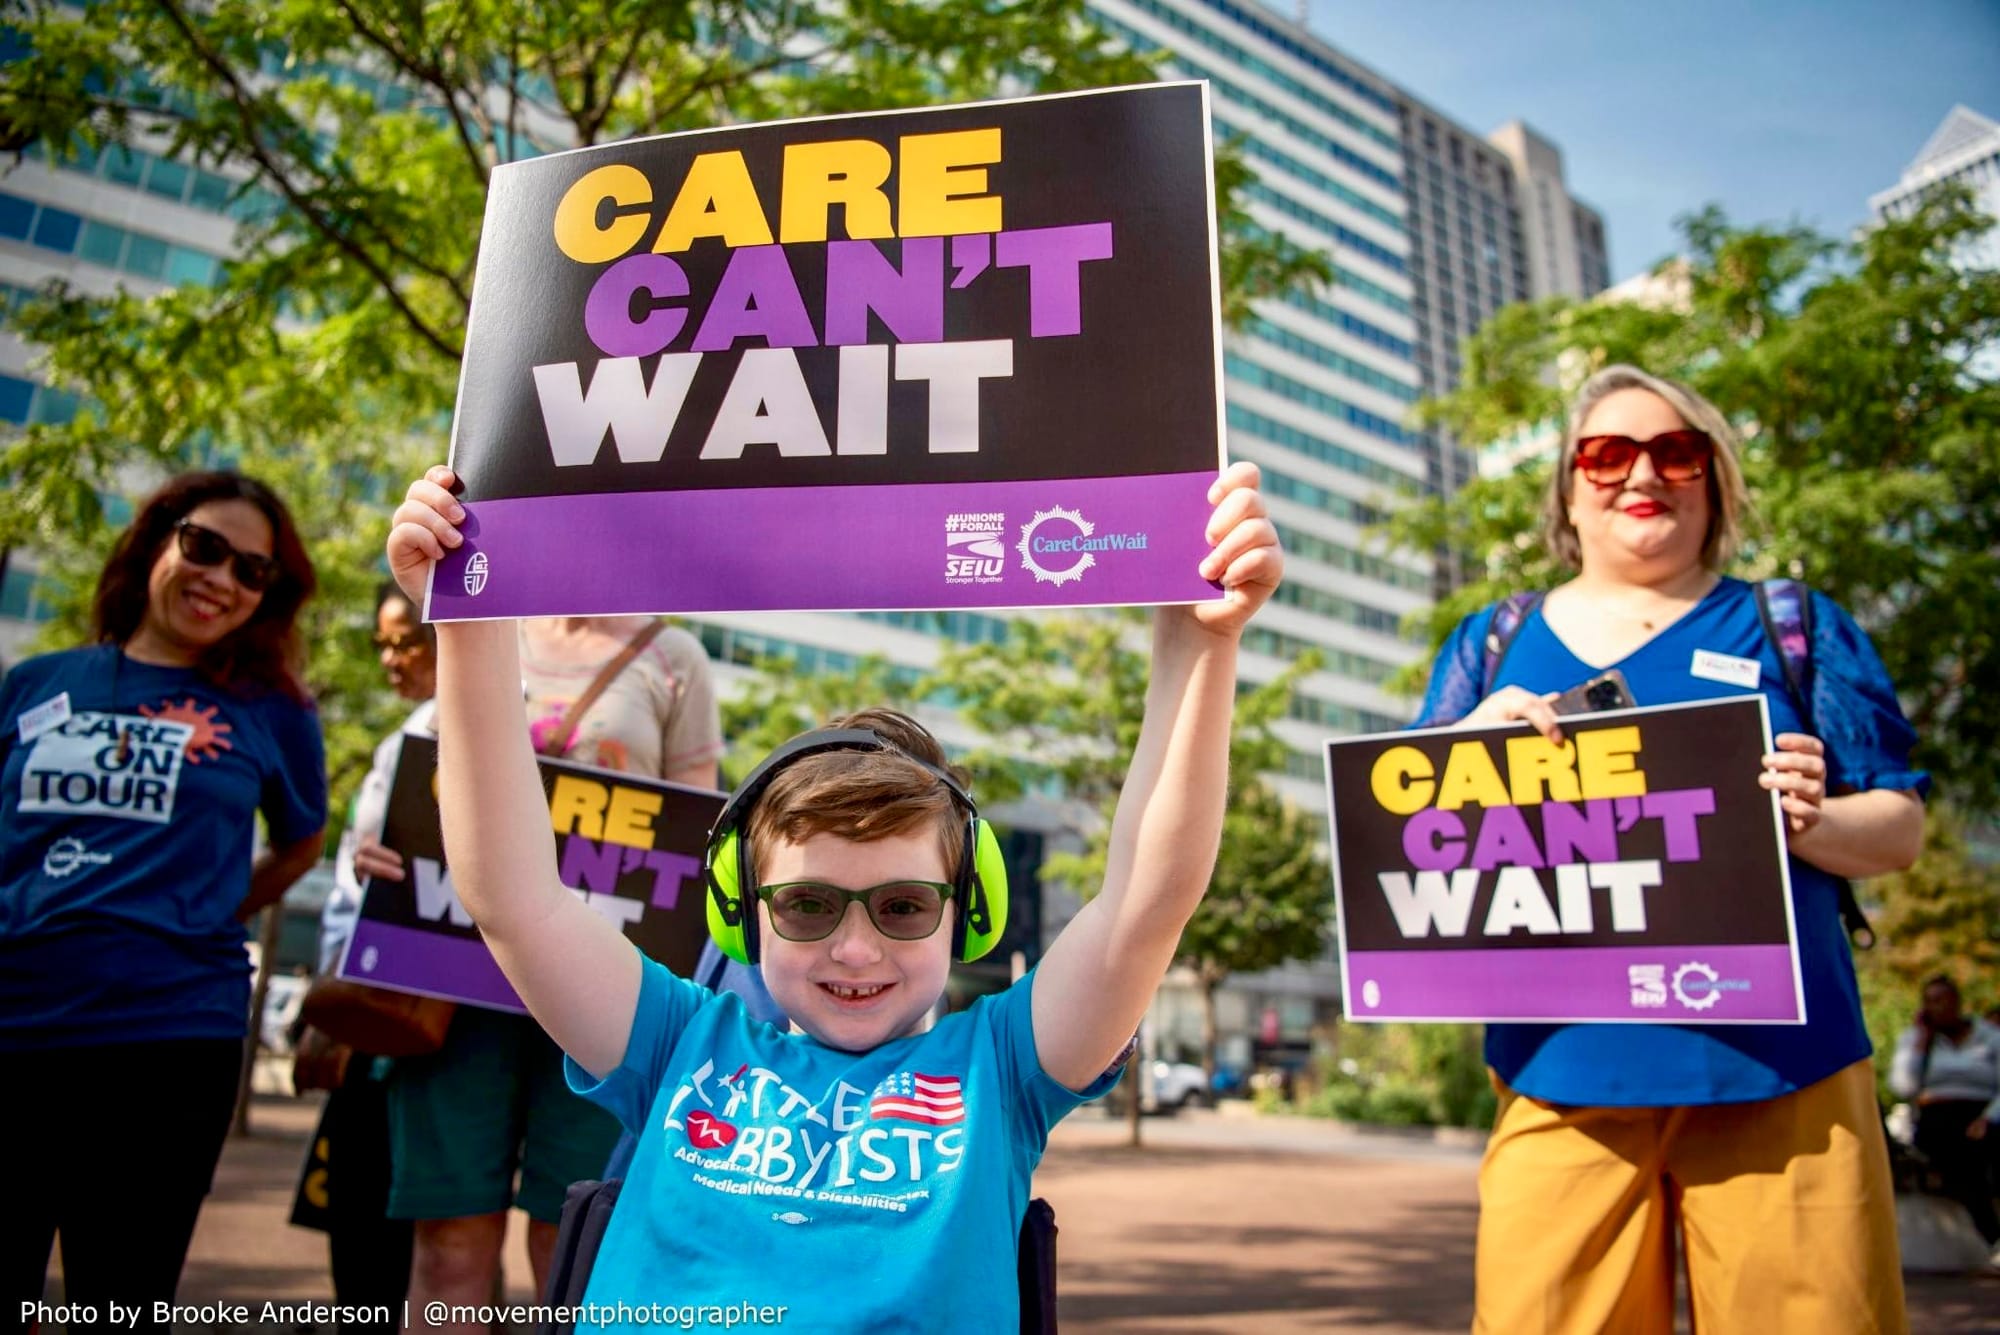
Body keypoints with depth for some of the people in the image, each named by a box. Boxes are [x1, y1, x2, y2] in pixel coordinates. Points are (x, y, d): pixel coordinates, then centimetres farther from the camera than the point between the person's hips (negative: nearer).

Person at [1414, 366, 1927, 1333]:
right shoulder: (1493, 646, 12)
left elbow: (1900, 827, 9)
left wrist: (1812, 822, -13)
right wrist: (1469, 740, -11)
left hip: (1777, 1068, 0)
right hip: (1564, 1070, 1)